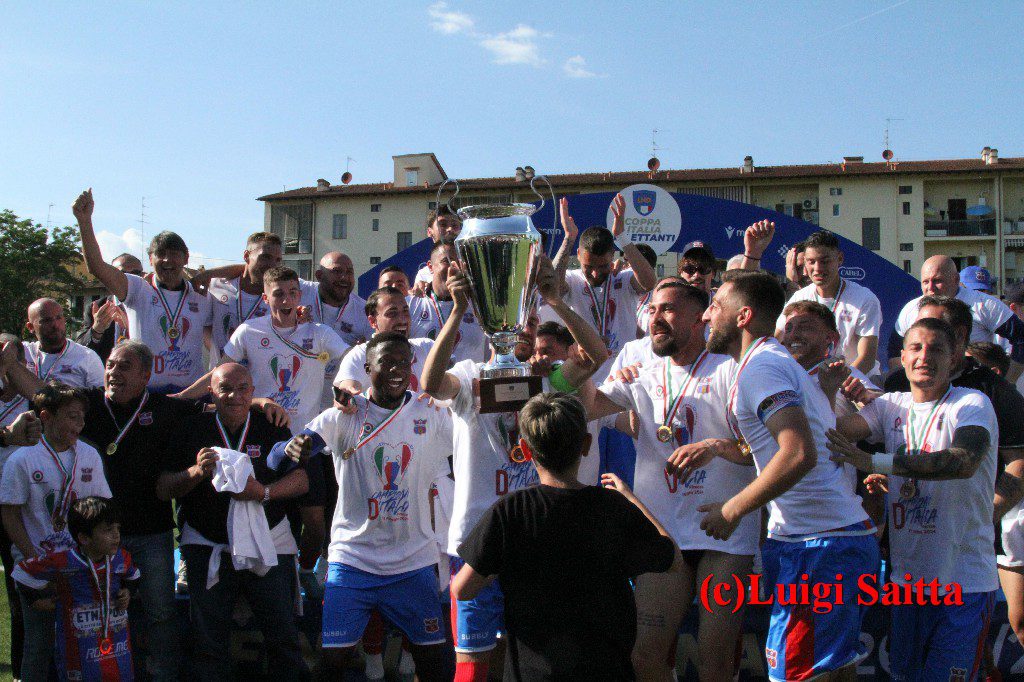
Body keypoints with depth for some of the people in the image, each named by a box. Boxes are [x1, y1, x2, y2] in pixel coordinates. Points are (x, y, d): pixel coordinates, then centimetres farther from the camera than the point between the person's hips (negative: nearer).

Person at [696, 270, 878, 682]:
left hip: (818, 547, -11)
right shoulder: (777, 362, 20)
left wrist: (730, 511, -17)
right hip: (843, 536, 11)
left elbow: (799, 454, -25)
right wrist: (715, 447, 24)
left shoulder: (759, 366, -13)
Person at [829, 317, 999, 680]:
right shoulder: (891, 406, 9)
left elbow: (964, 461, -28)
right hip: (907, 578, 5)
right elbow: (842, 431, -6)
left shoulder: (972, 404, -9)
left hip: (964, 582, -5)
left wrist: (874, 462, -35)